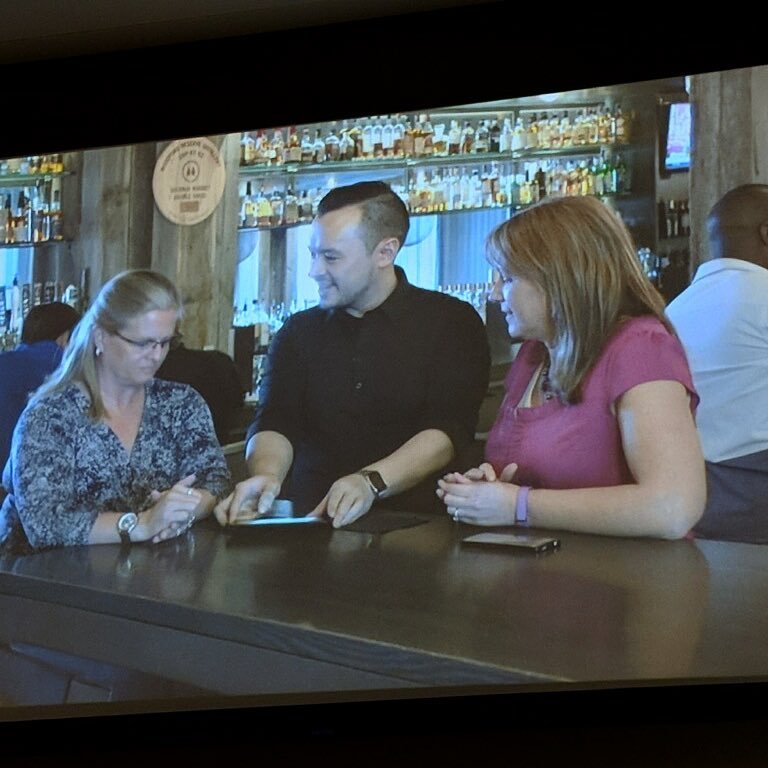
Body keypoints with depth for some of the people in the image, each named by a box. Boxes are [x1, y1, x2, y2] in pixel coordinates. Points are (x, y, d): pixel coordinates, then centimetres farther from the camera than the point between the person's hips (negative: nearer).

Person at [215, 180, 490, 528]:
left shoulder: (452, 323, 2)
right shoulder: (298, 332, 14)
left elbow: (448, 430, -10)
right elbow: (274, 423, 1)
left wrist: (371, 482, -26)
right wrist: (266, 475, -22)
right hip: (306, 523, 4)